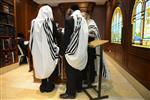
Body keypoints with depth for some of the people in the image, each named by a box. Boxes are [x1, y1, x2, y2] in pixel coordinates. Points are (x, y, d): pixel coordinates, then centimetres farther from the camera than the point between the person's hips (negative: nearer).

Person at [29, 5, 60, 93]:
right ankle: (49, 86, 18)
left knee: (42, 65, 15)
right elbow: (56, 35, -6)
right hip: (49, 48, -4)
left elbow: (32, 36, 8)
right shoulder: (50, 21, -11)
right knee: (51, 66, 11)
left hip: (39, 48, 5)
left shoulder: (34, 22, 3)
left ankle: (43, 85, 25)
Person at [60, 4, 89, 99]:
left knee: (70, 71, 3)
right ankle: (78, 87, 33)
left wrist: (64, 49, -6)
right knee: (78, 69, 18)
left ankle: (71, 92, 13)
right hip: (81, 50, 7)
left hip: (72, 49, -7)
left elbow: (66, 35, -13)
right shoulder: (83, 20, 7)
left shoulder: (69, 19, -10)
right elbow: (85, 35, 10)